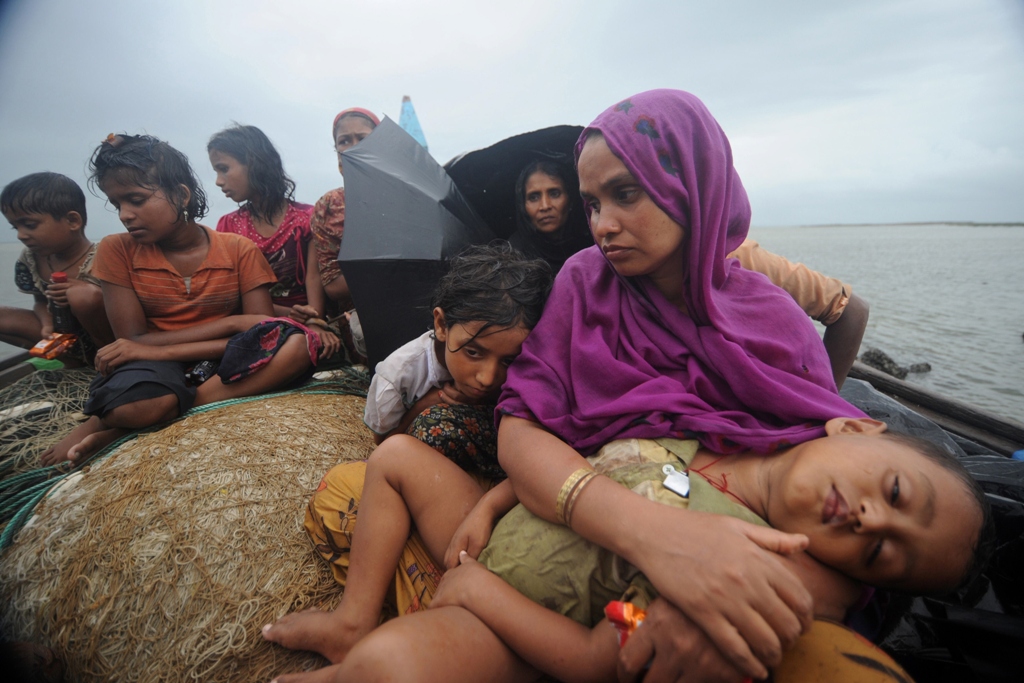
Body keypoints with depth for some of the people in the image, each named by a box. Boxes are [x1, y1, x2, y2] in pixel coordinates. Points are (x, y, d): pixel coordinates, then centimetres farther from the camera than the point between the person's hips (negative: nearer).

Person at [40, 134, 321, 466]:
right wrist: (232, 323, -16)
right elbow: (133, 340, -6)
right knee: (131, 404, -40)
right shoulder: (116, 250, 2)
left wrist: (162, 349, -16)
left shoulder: (240, 250, -1)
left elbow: (262, 338, -9)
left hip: (221, 364, 3)